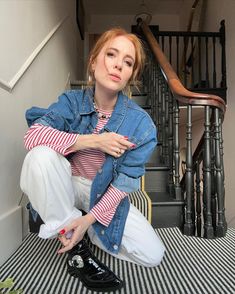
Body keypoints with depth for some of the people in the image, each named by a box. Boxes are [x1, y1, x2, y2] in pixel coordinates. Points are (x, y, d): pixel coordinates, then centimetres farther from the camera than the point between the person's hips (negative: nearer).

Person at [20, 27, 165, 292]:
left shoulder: (140, 123, -15)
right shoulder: (72, 101, -11)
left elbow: (126, 179, -13)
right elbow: (32, 134, -25)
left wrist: (90, 218, -20)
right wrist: (94, 141, -31)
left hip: (104, 195, 1)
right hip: (66, 185, 0)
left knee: (153, 255, -10)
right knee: (42, 154, -33)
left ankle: (84, 229, 12)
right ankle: (75, 247, -14)